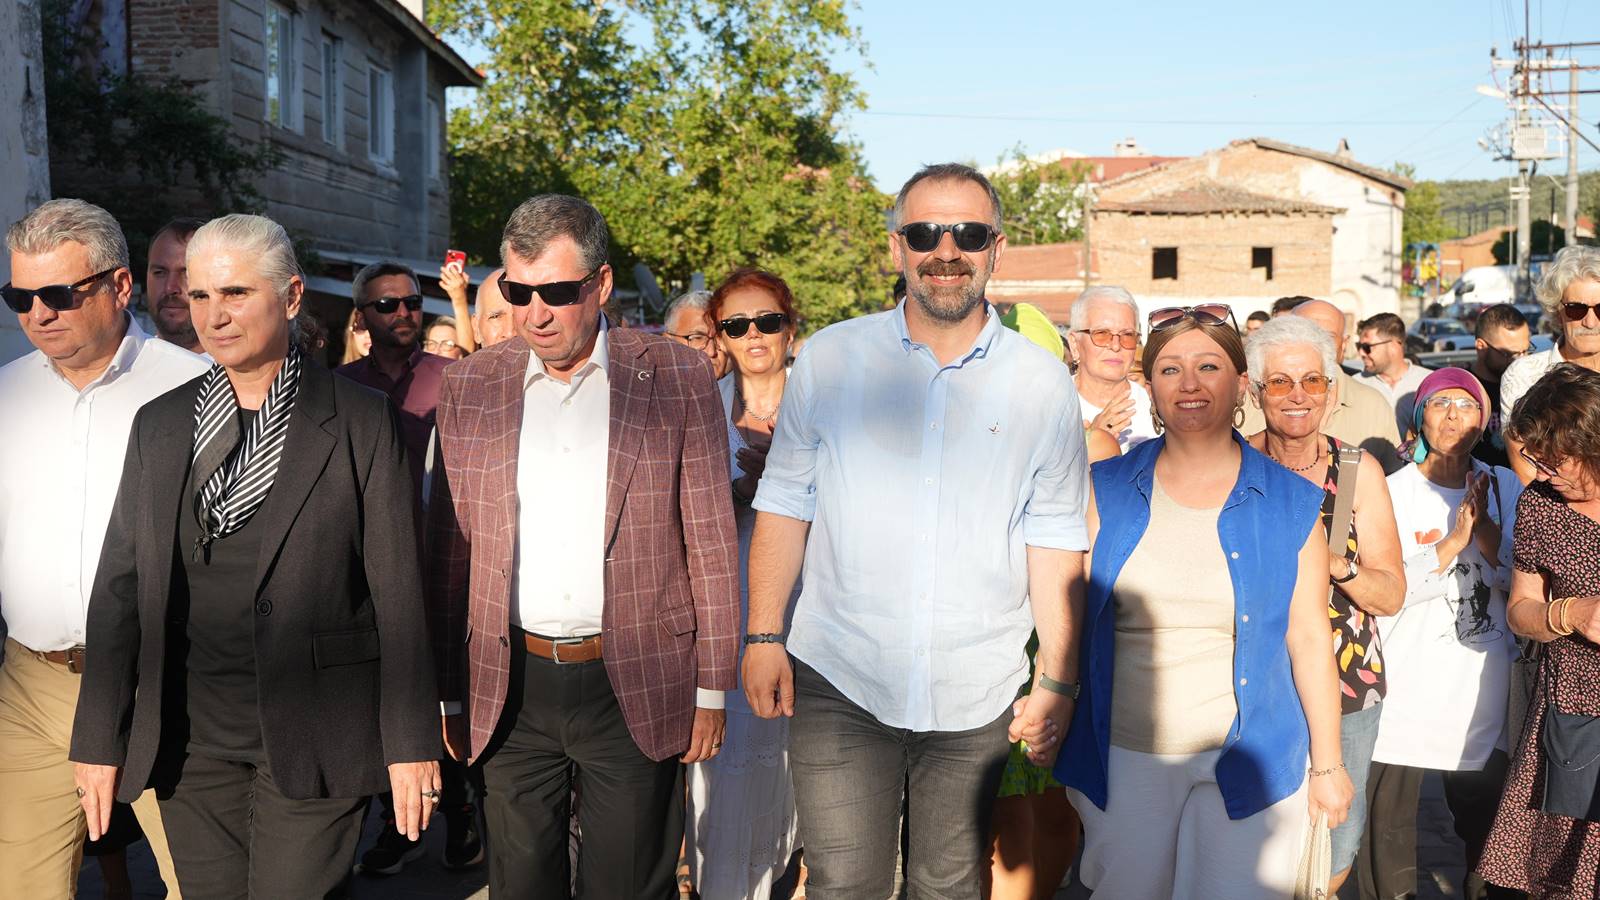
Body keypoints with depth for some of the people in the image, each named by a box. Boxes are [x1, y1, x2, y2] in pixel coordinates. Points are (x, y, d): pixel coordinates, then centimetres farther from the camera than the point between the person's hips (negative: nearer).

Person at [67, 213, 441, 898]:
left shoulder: (360, 423, -4)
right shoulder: (158, 424, 8)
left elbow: (397, 592, -5)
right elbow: (120, 585, 9)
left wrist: (411, 742, -6)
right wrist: (100, 739, 6)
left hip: (312, 733, -4)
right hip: (188, 736, 4)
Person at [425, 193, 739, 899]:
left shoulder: (678, 378, -3)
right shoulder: (470, 386, 4)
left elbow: (711, 543, -1)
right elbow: (449, 551, 7)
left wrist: (711, 689, -1)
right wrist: (450, 696, 6)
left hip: (636, 691, -2)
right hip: (511, 689, 2)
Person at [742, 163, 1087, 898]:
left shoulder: (1042, 384, 1)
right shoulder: (829, 359, 0)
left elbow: (1054, 542, 4)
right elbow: (783, 506, 3)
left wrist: (1056, 680, 2)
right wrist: (763, 636, -2)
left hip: (976, 698, 1)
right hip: (839, 683, -1)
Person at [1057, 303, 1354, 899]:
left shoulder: (1289, 504, 1)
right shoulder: (1105, 492, 3)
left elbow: (1309, 638, 3)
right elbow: (1071, 615, 4)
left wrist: (1328, 765, 5)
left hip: (1248, 761, -1)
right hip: (1125, 760, 1)